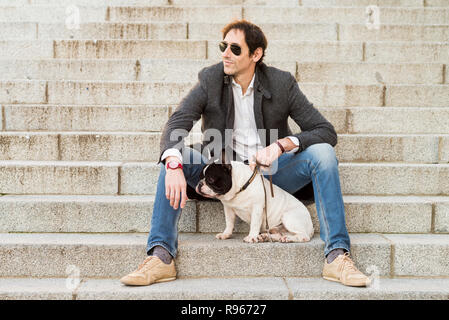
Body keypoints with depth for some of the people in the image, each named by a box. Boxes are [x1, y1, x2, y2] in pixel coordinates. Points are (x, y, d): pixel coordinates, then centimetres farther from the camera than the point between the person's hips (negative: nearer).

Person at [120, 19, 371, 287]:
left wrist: (282, 145, -26)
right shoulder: (210, 79, -4)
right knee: (174, 155, -23)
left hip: (272, 172, 0)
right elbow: (176, 125, -16)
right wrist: (174, 164, -38)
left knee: (322, 152, -24)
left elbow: (327, 132, -8)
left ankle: (337, 257, -27)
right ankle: (161, 257, -29)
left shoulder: (282, 83, -6)